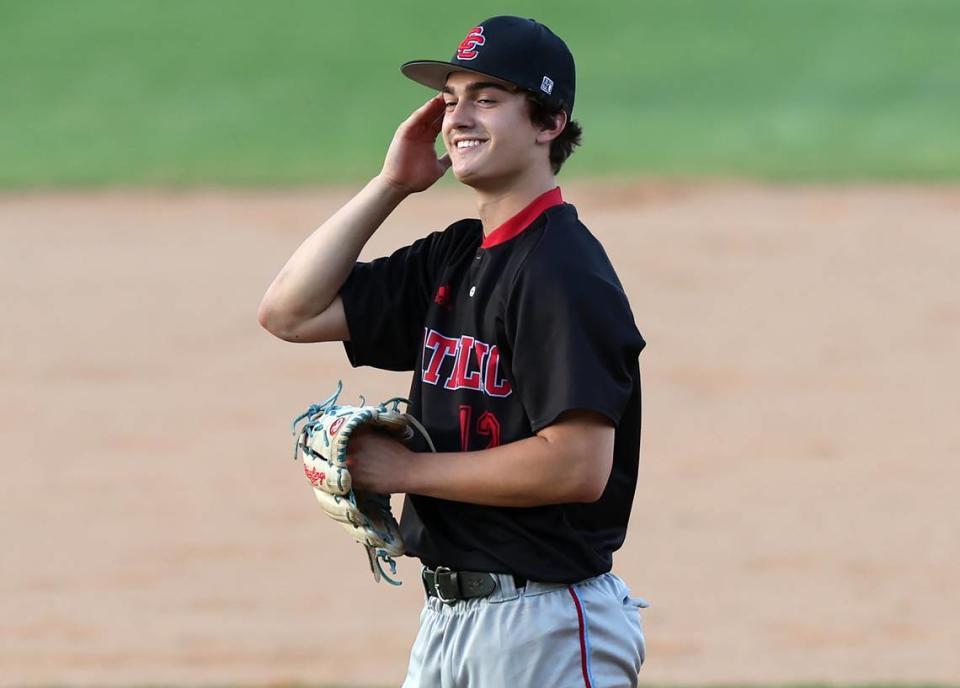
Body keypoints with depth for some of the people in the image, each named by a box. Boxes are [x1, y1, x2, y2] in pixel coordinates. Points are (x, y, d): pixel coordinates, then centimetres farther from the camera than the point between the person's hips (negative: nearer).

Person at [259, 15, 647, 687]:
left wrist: (405, 469, -13)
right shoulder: (451, 259, 13)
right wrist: (390, 186, 7)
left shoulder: (563, 270, -15)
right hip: (448, 616, 9)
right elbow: (291, 311, 14)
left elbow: (578, 466, -23)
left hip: (545, 625, -9)